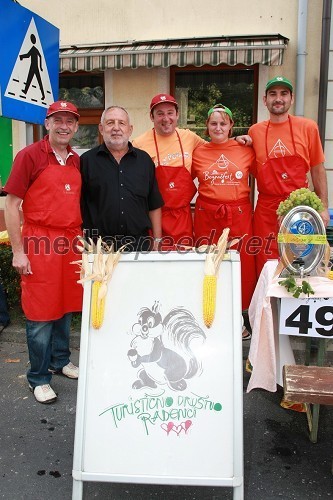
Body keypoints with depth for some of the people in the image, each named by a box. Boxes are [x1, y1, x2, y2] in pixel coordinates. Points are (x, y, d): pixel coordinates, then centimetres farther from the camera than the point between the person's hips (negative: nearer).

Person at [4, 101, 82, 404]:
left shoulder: (76, 161, 11)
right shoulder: (30, 155, -6)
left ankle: (61, 360, 34)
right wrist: (18, 251, -11)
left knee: (66, 308, 16)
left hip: (71, 243, 5)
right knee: (41, 314, 2)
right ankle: (38, 377, 17)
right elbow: (12, 205, -7)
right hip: (40, 243, -5)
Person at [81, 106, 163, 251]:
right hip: (98, 246, -2)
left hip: (140, 244, 2)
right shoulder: (87, 160, 4)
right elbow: (79, 206, 3)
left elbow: (154, 206, 12)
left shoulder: (144, 160, 10)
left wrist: (157, 241, 8)